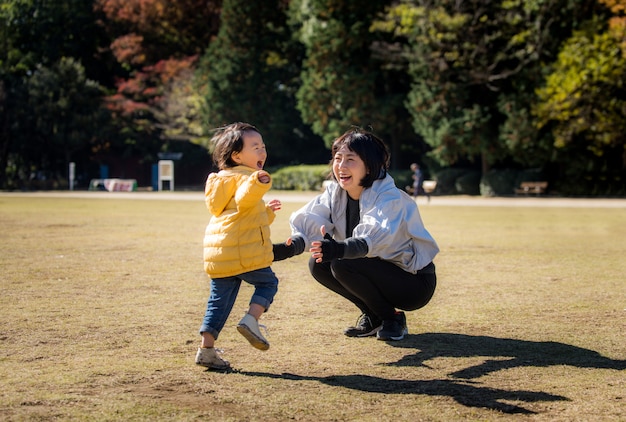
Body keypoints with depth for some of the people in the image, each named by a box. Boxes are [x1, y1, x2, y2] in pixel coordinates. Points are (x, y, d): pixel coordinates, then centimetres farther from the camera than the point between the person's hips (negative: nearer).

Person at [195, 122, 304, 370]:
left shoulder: (226, 181, 27)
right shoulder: (243, 177, -3)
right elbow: (243, 200, -27)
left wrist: (266, 212, 46)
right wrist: (257, 182, -43)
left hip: (217, 254, 8)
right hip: (243, 252, -8)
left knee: (219, 299, 10)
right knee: (267, 283, 9)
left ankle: (206, 349, 8)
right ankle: (251, 319, -11)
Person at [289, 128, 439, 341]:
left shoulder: (390, 197, -23)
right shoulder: (336, 192, -1)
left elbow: (377, 235, -44)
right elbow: (309, 220, -16)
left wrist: (339, 249, -63)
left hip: (414, 283, -7)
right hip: (379, 272, 7)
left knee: (343, 265, -27)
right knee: (318, 263, -10)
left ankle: (393, 319, -6)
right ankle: (373, 317, 5)